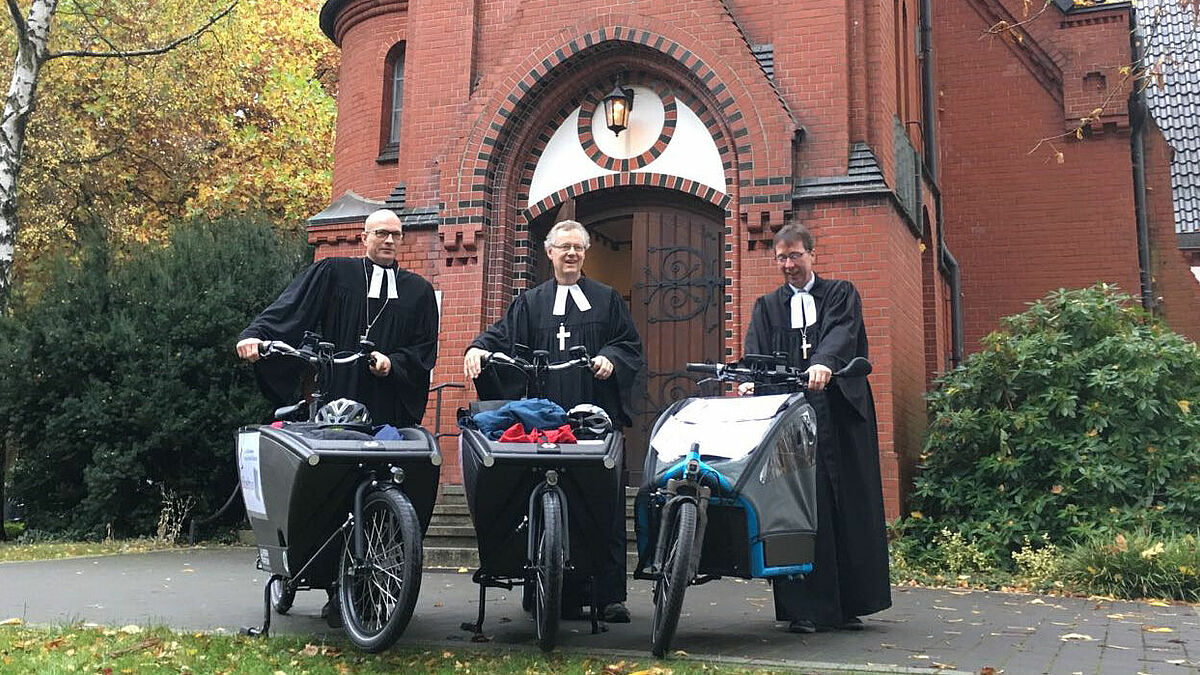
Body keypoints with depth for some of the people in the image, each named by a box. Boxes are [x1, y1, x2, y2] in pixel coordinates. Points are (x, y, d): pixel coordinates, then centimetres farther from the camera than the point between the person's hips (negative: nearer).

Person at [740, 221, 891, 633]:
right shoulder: (767, 306, 20)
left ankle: (849, 604, 10)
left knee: (850, 509, 1)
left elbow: (842, 333, -8)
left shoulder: (841, 294, 13)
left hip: (841, 411, -1)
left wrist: (825, 363, -29)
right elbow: (755, 350, 4)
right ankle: (804, 608, -1)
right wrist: (750, 380, -19)